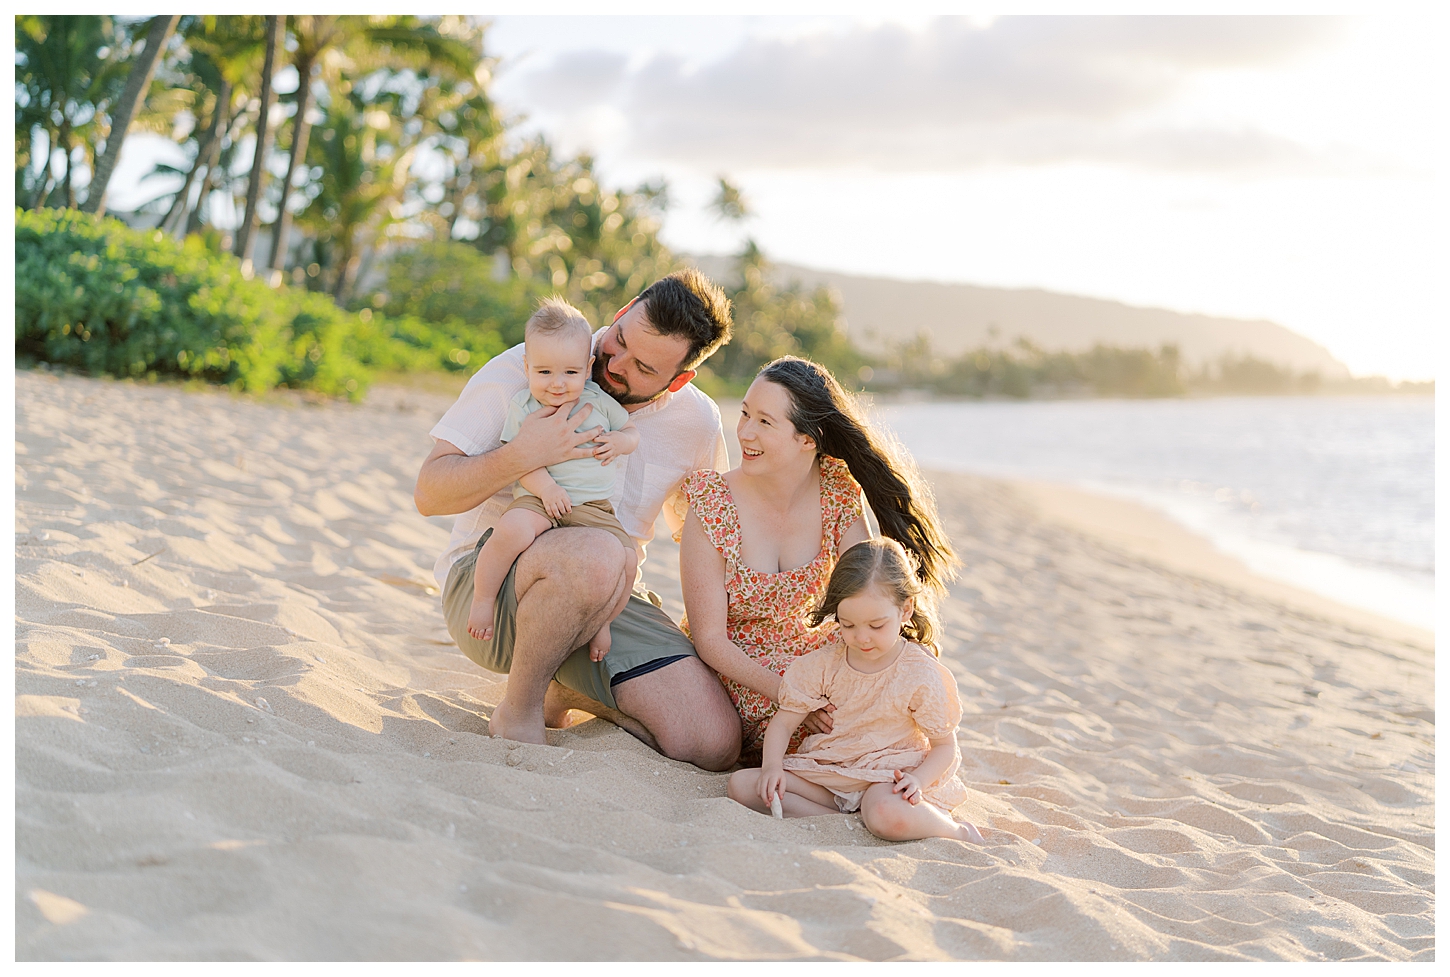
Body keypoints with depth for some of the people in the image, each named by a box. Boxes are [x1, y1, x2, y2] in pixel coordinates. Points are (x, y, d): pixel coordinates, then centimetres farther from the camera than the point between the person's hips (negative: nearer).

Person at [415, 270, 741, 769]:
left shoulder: (696, 422, 1)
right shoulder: (519, 372, -11)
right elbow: (429, 493, -12)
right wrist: (522, 456, -28)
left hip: (609, 597, 5)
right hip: (487, 579, -4)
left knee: (714, 744, -15)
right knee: (595, 556, -41)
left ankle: (571, 689, 13)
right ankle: (518, 708, -13)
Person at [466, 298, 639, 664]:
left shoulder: (598, 402, 11)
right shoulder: (523, 406, 4)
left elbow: (632, 431, 22)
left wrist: (619, 442, -2)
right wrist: (545, 487, -20)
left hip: (594, 507, 2)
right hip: (538, 499, -2)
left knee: (625, 559, -21)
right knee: (511, 530, -35)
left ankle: (602, 621, 5)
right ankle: (483, 597, -13)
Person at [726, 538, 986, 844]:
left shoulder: (921, 675, -11)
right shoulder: (824, 664, -2)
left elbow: (945, 745, -2)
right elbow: (783, 722, 2)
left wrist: (918, 780, -23)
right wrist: (772, 765, -19)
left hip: (889, 775, -5)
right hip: (830, 771, 5)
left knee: (887, 815, -42)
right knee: (741, 785, -14)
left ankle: (957, 831, -9)